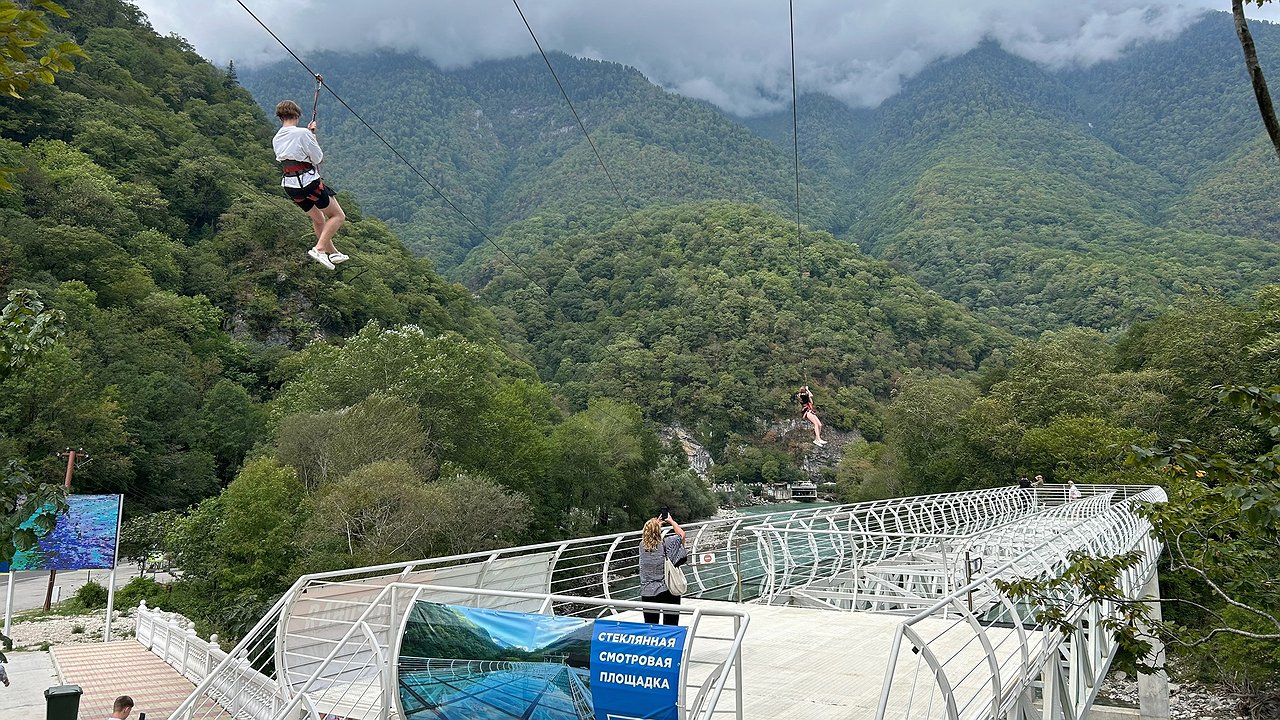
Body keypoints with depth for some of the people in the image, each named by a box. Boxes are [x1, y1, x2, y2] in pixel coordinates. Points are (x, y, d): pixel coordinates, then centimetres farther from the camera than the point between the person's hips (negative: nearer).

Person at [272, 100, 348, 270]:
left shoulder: (276, 139, 7)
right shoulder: (302, 133, -14)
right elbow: (318, 158, -7)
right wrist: (312, 136, 7)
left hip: (290, 186, 8)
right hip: (309, 182, -8)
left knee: (318, 219, 25)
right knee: (338, 216, 4)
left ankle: (333, 253, 35)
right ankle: (319, 249, -10)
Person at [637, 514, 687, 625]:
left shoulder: (642, 545, -1)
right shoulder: (665, 544, -12)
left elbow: (648, 534, 24)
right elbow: (681, 534, 3)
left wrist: (657, 523, 29)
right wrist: (671, 521, 15)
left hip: (647, 593, 3)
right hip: (668, 591, -3)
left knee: (650, 625, 8)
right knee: (670, 626, 5)